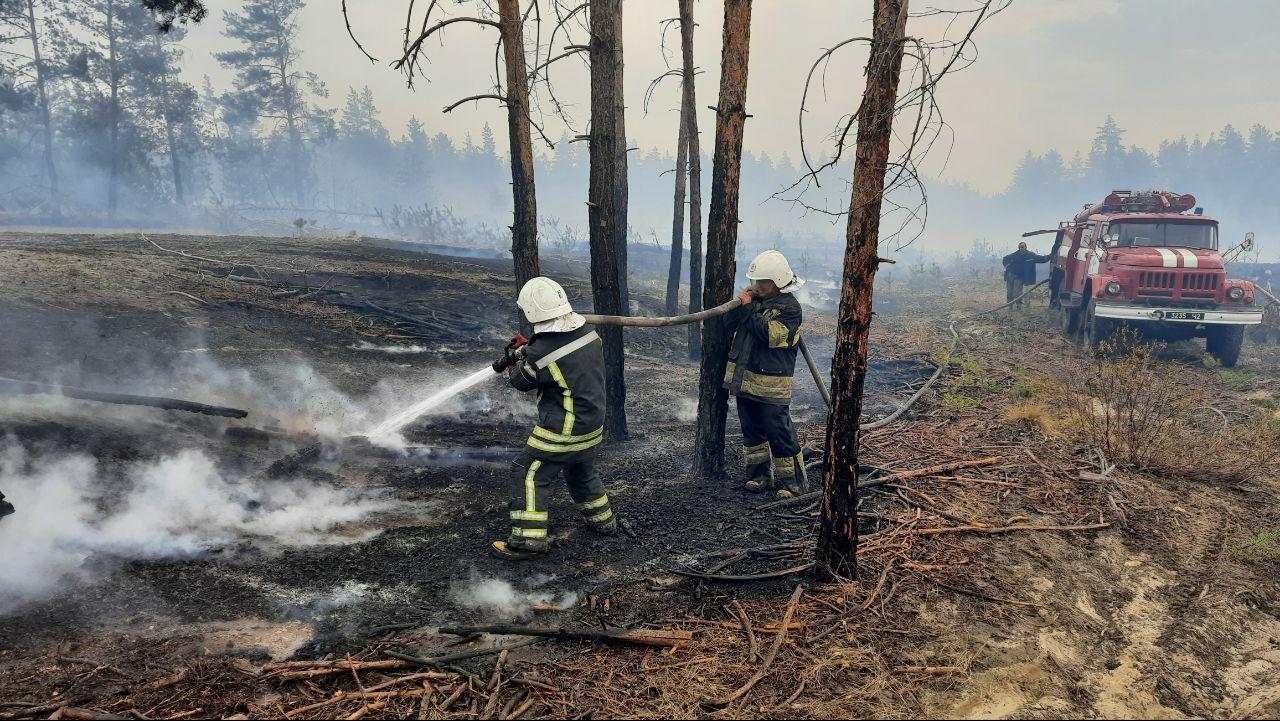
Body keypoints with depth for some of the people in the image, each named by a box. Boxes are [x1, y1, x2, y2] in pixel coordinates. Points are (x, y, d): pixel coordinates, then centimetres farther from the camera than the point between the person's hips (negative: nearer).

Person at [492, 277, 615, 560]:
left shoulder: (540, 353, -24)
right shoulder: (588, 331, -5)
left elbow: (521, 381, -4)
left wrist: (514, 367, 19)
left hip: (562, 431, -7)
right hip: (594, 424, 7)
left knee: (530, 477, 4)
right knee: (582, 472, 28)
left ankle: (528, 539, 4)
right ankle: (603, 521, 41)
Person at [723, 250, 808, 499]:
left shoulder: (790, 307, -10)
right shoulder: (755, 299, 10)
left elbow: (771, 334, -23)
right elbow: (729, 324, 7)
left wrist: (749, 310, -17)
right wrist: (741, 302, -8)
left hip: (770, 384, -7)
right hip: (743, 379, 7)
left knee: (779, 433, -3)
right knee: (752, 431, 15)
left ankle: (792, 481, 9)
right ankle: (760, 476, 28)